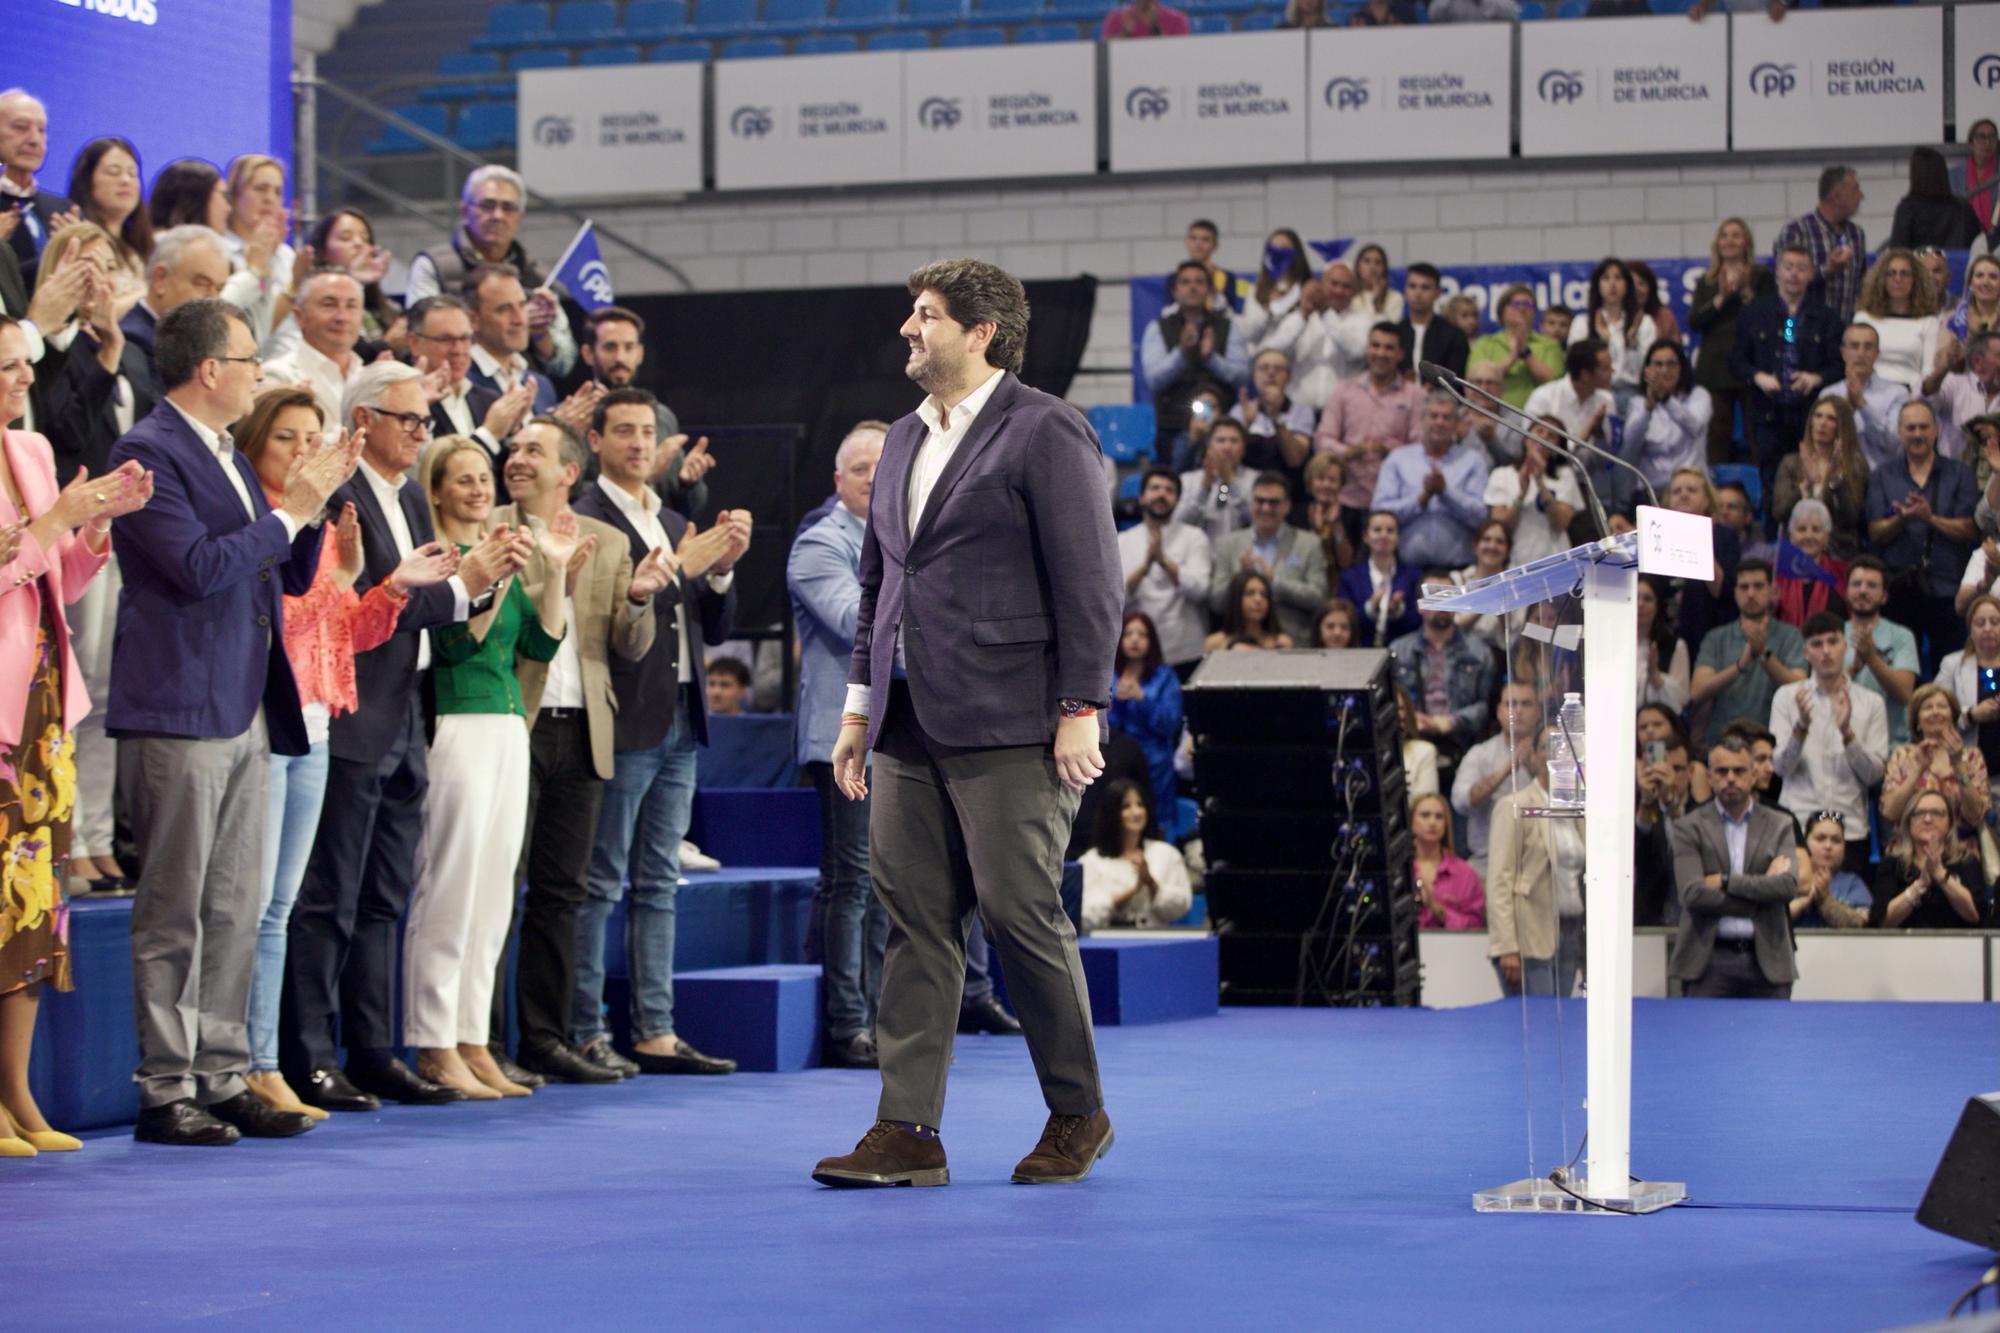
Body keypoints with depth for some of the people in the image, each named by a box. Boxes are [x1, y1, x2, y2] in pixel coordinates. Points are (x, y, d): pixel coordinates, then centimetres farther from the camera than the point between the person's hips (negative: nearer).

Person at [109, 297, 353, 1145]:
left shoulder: (229, 459, 19)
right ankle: (165, 1091, -1)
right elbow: (199, 566, -20)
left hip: (245, 713, 9)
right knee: (174, 914, -5)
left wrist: (312, 505, 7)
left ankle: (222, 1078, 14)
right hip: (179, 713, -9)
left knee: (235, 911, 9)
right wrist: (289, 511, -11)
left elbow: (290, 576, 23)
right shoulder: (149, 453, -10)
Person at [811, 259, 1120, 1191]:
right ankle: (908, 1131, 4)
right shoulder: (904, 439, 19)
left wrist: (1081, 709, -13)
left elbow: (1089, 579, -9)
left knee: (1020, 912, -5)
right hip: (912, 728, 7)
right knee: (915, 922, 3)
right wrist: (861, 703, 18)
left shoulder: (1043, 431, -5)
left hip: (1008, 727, -7)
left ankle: (1078, 1114, 11)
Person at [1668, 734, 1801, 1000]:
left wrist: (1725, 881, -9)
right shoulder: (1689, 827, 5)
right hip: (1709, 961, -2)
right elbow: (1693, 895, -9)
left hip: (1767, 959, 2)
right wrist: (1759, 891, -7)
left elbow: (1788, 886, -4)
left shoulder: (1779, 825, 12)